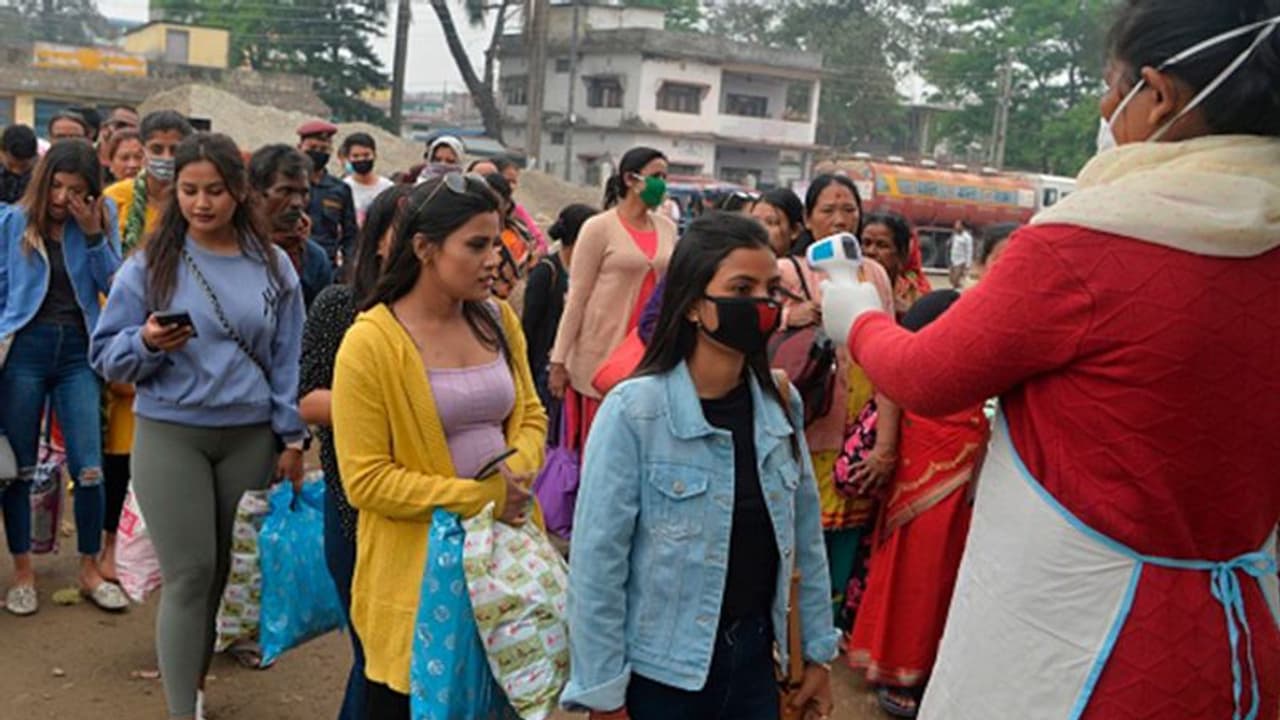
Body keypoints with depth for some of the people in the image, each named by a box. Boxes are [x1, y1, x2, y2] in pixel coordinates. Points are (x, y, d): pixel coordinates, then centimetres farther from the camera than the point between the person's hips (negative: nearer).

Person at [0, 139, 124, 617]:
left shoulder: (101, 220, 4)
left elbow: (113, 286, -2)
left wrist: (93, 236, -12)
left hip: (78, 350, 1)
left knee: (88, 468, -3)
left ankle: (90, 571, 15)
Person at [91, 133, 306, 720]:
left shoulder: (272, 266, 3)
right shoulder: (149, 264, -3)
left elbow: (287, 359, 6)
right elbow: (106, 355, 0)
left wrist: (292, 438, 3)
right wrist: (146, 343, -21)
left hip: (251, 436, 3)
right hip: (169, 435, -2)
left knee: (231, 569, 11)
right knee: (189, 575, -4)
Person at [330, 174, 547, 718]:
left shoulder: (498, 321, 4)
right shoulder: (370, 343, -15)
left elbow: (531, 416, 11)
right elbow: (365, 481, -16)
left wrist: (518, 472, -10)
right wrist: (477, 498, -18)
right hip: (418, 567, -5)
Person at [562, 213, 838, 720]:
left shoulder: (781, 405, -1)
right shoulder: (634, 411, -17)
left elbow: (806, 540, 7)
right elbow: (596, 564, -14)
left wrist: (818, 650, 10)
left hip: (754, 659, 5)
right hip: (659, 673, -4)